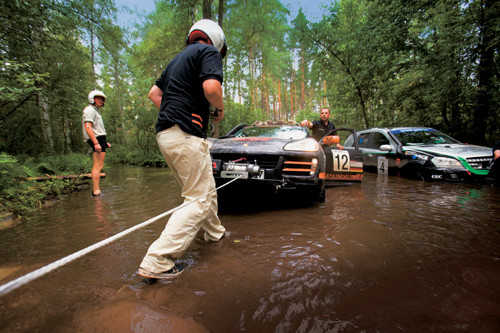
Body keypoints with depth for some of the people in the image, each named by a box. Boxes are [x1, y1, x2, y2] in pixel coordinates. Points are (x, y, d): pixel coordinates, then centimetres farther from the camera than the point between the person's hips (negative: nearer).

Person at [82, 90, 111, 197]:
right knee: (98, 166, -13)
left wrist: (105, 142, 23)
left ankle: (95, 190, 15)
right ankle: (96, 191, -15)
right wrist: (96, 143, -25)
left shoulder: (95, 111, 26)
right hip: (97, 140, -11)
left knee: (96, 166, 10)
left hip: (99, 140, 11)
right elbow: (88, 127, -17)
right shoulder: (90, 110, -5)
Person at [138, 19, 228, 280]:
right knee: (198, 200, -5)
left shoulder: (180, 57, 25)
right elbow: (211, 87, -21)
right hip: (185, 134, -9)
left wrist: (173, 113, 16)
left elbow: (154, 93, 26)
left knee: (207, 189, 21)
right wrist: (220, 109, -2)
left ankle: (214, 232, 39)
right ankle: (157, 261, -6)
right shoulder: (210, 52, -1)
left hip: (166, 133, 10)